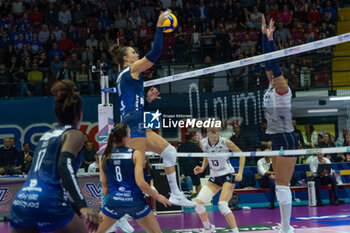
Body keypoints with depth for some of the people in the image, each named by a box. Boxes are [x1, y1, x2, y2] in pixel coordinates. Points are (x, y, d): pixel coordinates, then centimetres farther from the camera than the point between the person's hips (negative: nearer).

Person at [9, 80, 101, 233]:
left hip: (20, 201, 7)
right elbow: (64, 166, -14)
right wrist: (82, 206, -25)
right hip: (47, 203, -7)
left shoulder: (46, 135, 26)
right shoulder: (74, 134, 4)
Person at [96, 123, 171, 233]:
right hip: (135, 201, -2)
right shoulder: (136, 154, -4)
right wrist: (158, 196, 0)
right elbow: (140, 183, -12)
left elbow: (105, 190, 6)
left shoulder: (104, 158, 5)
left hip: (114, 202, 2)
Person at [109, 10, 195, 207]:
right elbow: (155, 53, -10)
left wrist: (147, 99, 16)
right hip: (134, 125, -10)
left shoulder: (125, 77, 23)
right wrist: (159, 26, -5)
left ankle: (176, 195, 18)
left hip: (137, 127, 10)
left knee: (170, 151, 14)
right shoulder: (132, 69, -2)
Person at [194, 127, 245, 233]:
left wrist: (240, 173, -11)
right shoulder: (203, 143, -5)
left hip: (228, 175, -5)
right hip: (214, 178, 5)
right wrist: (203, 168, 1)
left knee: (222, 204, -26)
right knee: (198, 203, -6)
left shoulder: (226, 142, -16)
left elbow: (241, 154, -4)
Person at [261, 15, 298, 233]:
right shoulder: (272, 87, 9)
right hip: (277, 140, 9)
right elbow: (269, 61, 9)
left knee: (282, 185, -9)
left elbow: (274, 64, -25)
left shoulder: (282, 88, -13)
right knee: (281, 186, 11)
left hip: (286, 140, -9)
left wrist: (270, 38, -29)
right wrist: (265, 35, 10)